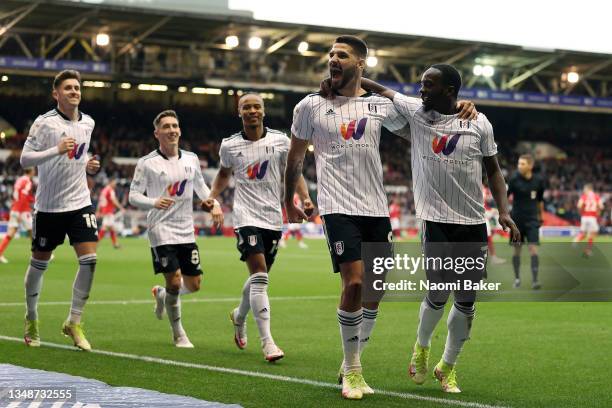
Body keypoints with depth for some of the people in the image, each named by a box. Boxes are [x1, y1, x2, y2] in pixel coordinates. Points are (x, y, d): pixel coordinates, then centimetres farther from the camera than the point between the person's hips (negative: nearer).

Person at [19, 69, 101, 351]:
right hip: (49, 206, -4)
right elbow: (25, 159, -13)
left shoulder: (88, 123, 8)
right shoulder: (44, 123, -9)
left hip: (80, 203, 4)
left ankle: (74, 322, 2)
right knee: (39, 263, 8)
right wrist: (56, 150, -25)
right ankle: (31, 320, 29)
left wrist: (89, 166, 3)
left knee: (89, 260, -11)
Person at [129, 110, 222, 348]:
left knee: (194, 285, 5)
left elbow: (200, 186, 23)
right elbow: (133, 195, -6)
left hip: (186, 232, 5)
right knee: (174, 281, -11)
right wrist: (154, 202, -25)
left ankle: (161, 295, 37)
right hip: (161, 230, -5)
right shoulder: (147, 163, -6)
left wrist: (213, 204, 6)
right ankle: (178, 334, 8)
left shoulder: (191, 160, 8)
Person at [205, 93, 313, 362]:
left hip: (273, 218, 3)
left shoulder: (280, 141, 2)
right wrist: (212, 196, 5)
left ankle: (239, 315, 44)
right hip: (247, 216, -3)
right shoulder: (229, 145, 2)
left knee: (259, 278, 13)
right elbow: (224, 173, 20)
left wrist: (305, 198, -5)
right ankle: (267, 342, -18)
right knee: (259, 277, -17)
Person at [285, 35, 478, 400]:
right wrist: (289, 203, 17)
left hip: (376, 208, 4)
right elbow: (295, 158, 13)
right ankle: (352, 372, -2)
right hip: (338, 206, -4)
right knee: (354, 284, -15)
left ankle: (351, 364, 23)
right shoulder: (311, 106, 2)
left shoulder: (381, 105, 9)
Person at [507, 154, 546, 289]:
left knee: (533, 248, -10)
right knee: (517, 250, 7)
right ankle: (517, 278, 22)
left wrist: (540, 216, 20)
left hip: (532, 219, 1)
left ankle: (534, 280, -11)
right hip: (517, 219, -1)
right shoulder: (514, 179, -10)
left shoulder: (538, 181, -3)